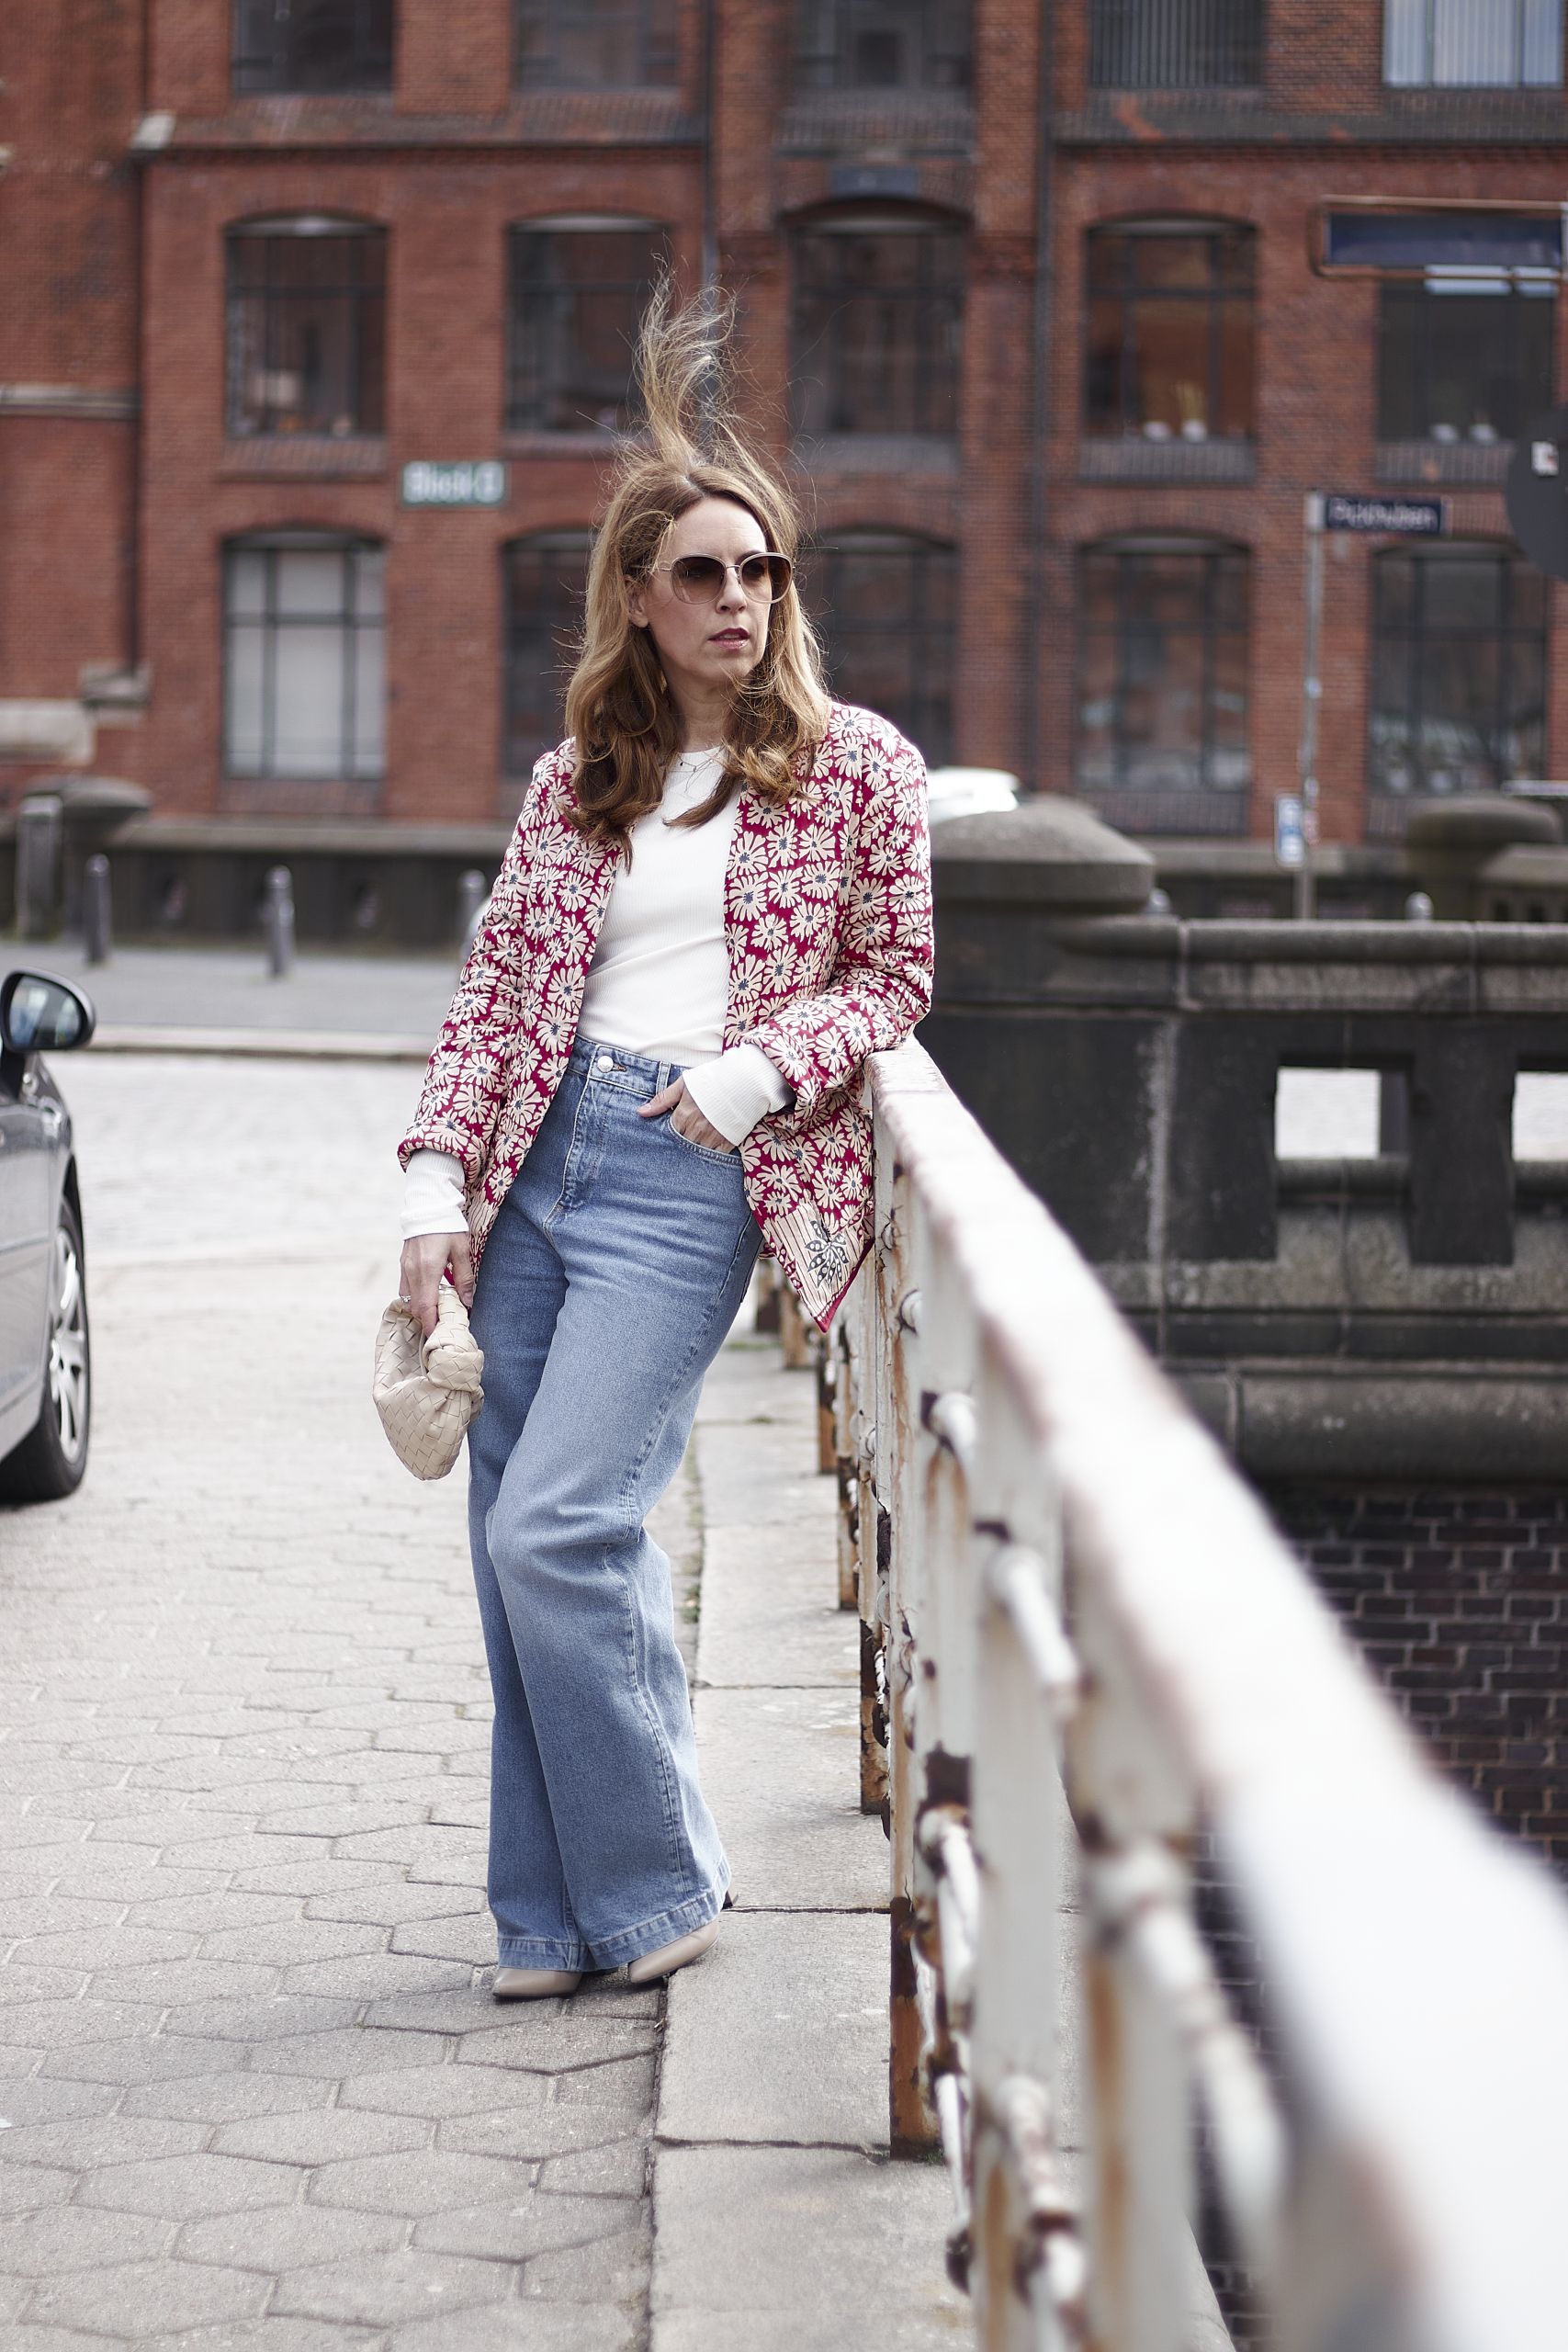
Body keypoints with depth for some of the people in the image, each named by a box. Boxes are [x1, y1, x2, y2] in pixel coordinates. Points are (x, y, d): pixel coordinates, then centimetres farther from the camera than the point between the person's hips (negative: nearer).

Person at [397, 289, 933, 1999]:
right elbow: (493, 988, 11)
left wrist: (759, 1067, -10)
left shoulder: (859, 766, 4)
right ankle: (558, 1915, 16)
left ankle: (655, 1887, 3)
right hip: (541, 1146, 5)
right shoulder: (576, 779, 12)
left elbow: (894, 977, 8)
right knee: (516, 1544, 4)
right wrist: (437, 1182, 1)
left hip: (691, 1171, -4)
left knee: (557, 1528, -15)